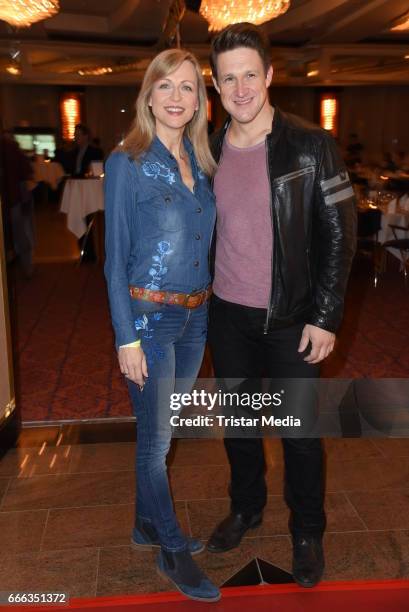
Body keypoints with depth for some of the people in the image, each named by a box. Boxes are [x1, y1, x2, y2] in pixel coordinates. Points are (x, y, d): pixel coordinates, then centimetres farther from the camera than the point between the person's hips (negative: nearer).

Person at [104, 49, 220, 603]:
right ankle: (172, 551, 23)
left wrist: (207, 306, 7)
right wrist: (126, 338, -13)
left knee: (161, 430, 18)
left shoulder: (200, 161, 7)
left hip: (196, 316, 6)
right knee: (156, 439, 4)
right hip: (149, 317, -6)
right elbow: (115, 258, -10)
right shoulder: (127, 163, -9)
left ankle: (148, 522, 38)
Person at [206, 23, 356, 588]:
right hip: (226, 315, 4)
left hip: (291, 318, -4)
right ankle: (246, 507, 42)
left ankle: (307, 531, 32)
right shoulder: (209, 151, 3)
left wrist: (325, 317, -12)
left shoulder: (311, 146, -9)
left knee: (299, 429, 8)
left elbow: (339, 234, -8)